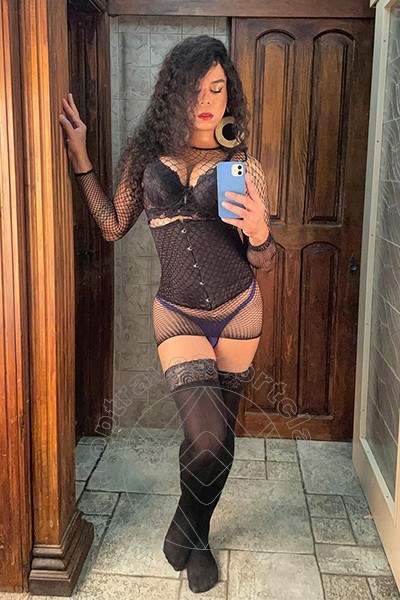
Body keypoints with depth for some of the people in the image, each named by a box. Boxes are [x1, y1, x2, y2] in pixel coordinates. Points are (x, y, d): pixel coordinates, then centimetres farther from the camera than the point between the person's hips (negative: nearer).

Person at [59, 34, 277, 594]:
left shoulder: (244, 166, -2)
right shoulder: (148, 153, 2)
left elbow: (263, 261, -1)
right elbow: (113, 226, 7)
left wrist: (259, 233, -25)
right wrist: (80, 155, 5)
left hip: (238, 311, 1)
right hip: (178, 314, -1)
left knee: (222, 431, 12)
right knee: (206, 435, -15)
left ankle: (195, 534, 38)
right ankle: (188, 525, 18)